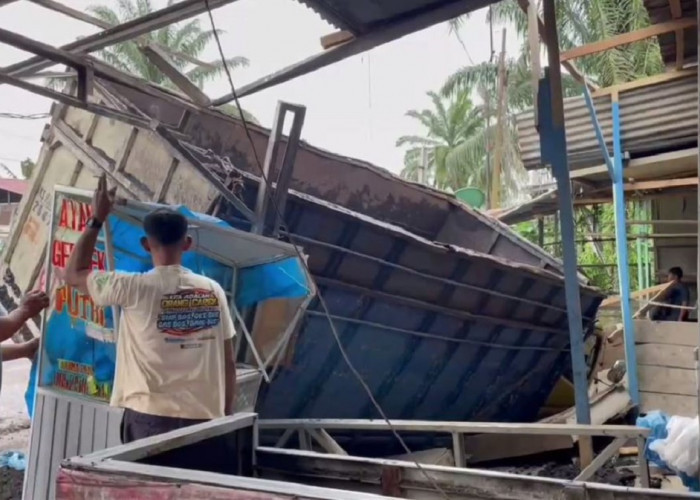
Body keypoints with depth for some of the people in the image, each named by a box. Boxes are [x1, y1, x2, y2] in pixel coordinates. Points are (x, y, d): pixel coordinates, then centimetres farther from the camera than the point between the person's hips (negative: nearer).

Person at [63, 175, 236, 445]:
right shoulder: (213, 290, -1)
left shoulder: (134, 288, -9)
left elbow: (74, 274, 8)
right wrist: (227, 414, 14)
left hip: (150, 417, -3)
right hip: (205, 417, 3)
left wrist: (96, 219, 12)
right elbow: (227, 361, 3)